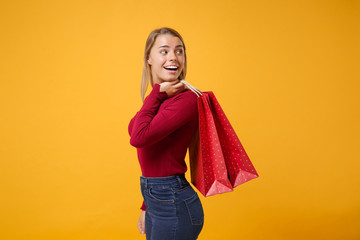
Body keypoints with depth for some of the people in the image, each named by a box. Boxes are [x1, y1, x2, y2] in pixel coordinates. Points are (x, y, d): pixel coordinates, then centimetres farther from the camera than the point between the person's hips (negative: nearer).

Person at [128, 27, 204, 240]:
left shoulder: (186, 99, -17)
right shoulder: (159, 100, 7)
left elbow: (139, 138, -27)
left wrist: (157, 93, -16)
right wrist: (147, 207, 18)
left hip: (174, 206, -8)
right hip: (155, 201, 8)